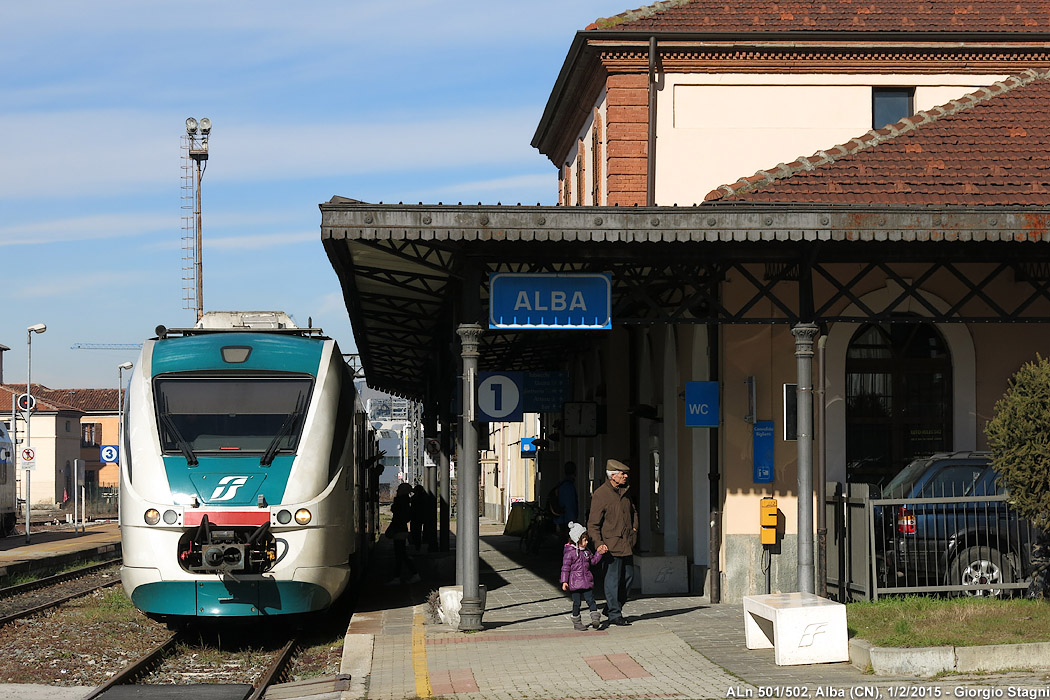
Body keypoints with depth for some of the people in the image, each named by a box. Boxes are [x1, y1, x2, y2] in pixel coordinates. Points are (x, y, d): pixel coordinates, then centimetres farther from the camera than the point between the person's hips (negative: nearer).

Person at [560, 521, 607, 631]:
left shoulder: (586, 551, 10)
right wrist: (564, 581, -12)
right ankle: (576, 622, 13)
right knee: (577, 603, 2)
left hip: (587, 581, 5)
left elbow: (593, 561, 23)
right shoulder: (569, 552, -10)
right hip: (575, 583, -5)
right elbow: (565, 567, -9)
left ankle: (595, 618, -2)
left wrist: (599, 553, 9)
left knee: (591, 600, -2)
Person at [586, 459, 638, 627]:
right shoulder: (600, 495, -12)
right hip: (612, 545, -8)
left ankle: (611, 608, 26)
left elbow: (633, 510, 30)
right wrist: (599, 543, -22)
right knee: (613, 579, -3)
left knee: (629, 577, 11)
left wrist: (634, 528, 17)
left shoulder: (624, 491, 11)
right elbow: (593, 524, -13)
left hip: (627, 543, 8)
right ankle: (614, 615, 6)